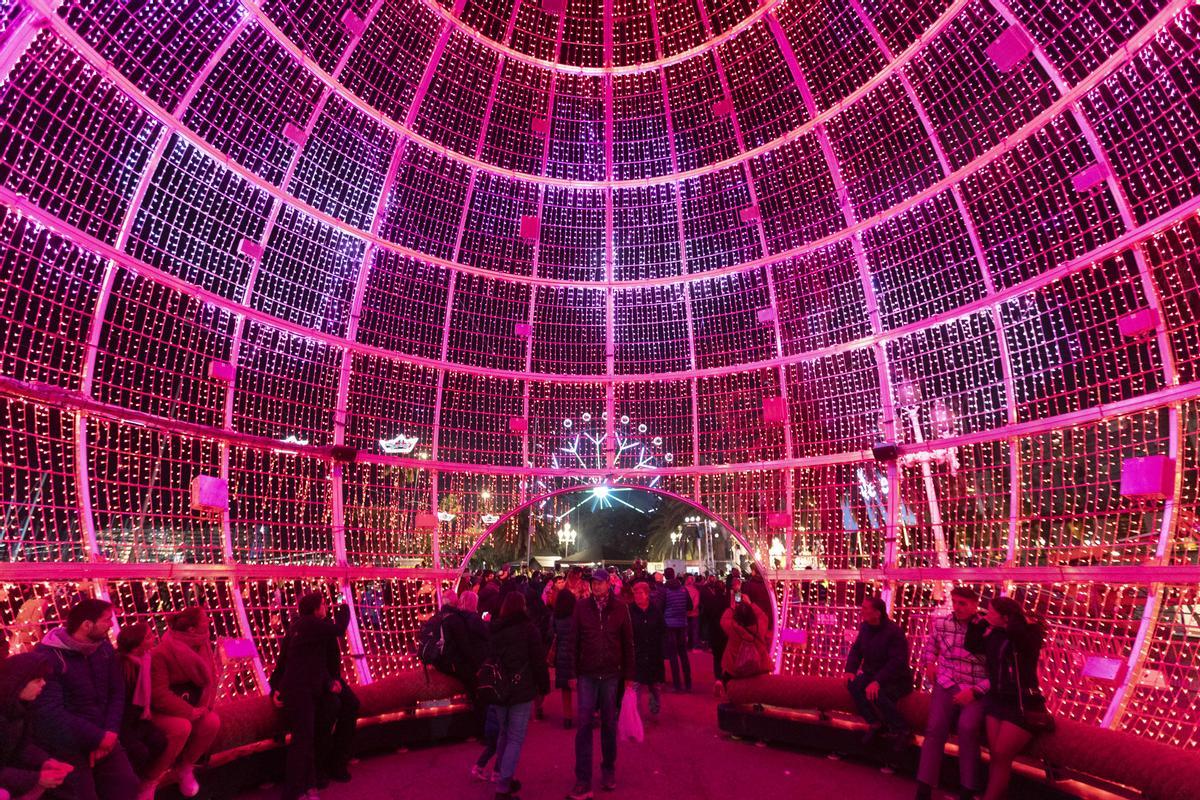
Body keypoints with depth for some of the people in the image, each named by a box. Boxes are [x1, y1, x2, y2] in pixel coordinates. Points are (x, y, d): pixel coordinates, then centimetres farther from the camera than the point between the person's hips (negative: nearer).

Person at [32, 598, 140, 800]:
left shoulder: (104, 647, 3)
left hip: (102, 738, 5)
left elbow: (117, 693, 3)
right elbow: (51, 713, -24)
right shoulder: (46, 657, -18)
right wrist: (100, 737, -21)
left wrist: (109, 733, -12)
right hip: (63, 746, -5)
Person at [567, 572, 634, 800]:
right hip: (587, 674, 0)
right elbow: (574, 641, 2)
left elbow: (628, 643, 3)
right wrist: (573, 673, 0)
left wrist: (628, 675, 2)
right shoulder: (581, 607, -2)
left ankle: (608, 770, 31)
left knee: (609, 724, 13)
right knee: (584, 724, 0)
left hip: (612, 675, 0)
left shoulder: (620, 608, -2)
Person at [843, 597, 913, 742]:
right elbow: (856, 649, 7)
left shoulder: (894, 631, -23)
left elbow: (897, 661, -29)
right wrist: (850, 670, -11)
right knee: (853, 684, -20)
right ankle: (875, 723, -3)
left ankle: (902, 730, -7)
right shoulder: (865, 626, 0)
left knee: (878, 694, -34)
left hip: (897, 679, -7)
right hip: (872, 674, 7)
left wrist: (878, 681, -37)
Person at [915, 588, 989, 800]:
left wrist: (974, 691, -18)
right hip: (947, 685, 2)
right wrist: (930, 663, 13)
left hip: (977, 691, -2)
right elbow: (931, 643, 27)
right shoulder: (940, 623, 4)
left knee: (967, 726, -29)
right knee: (935, 727, -20)